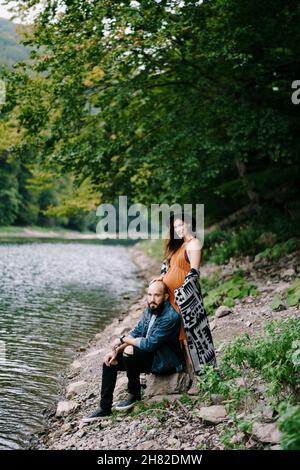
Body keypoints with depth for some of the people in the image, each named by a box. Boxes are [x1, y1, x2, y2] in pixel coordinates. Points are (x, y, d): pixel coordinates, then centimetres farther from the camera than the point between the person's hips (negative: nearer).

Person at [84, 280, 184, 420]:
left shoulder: (170, 317, -26)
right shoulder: (150, 309, 1)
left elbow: (149, 344, -29)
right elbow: (136, 332, 7)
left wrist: (123, 340, -17)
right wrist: (117, 350, -6)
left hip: (165, 361, -8)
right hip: (148, 356, 9)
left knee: (129, 352, -30)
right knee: (110, 362, -2)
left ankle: (134, 394, -8)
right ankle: (104, 408, 4)